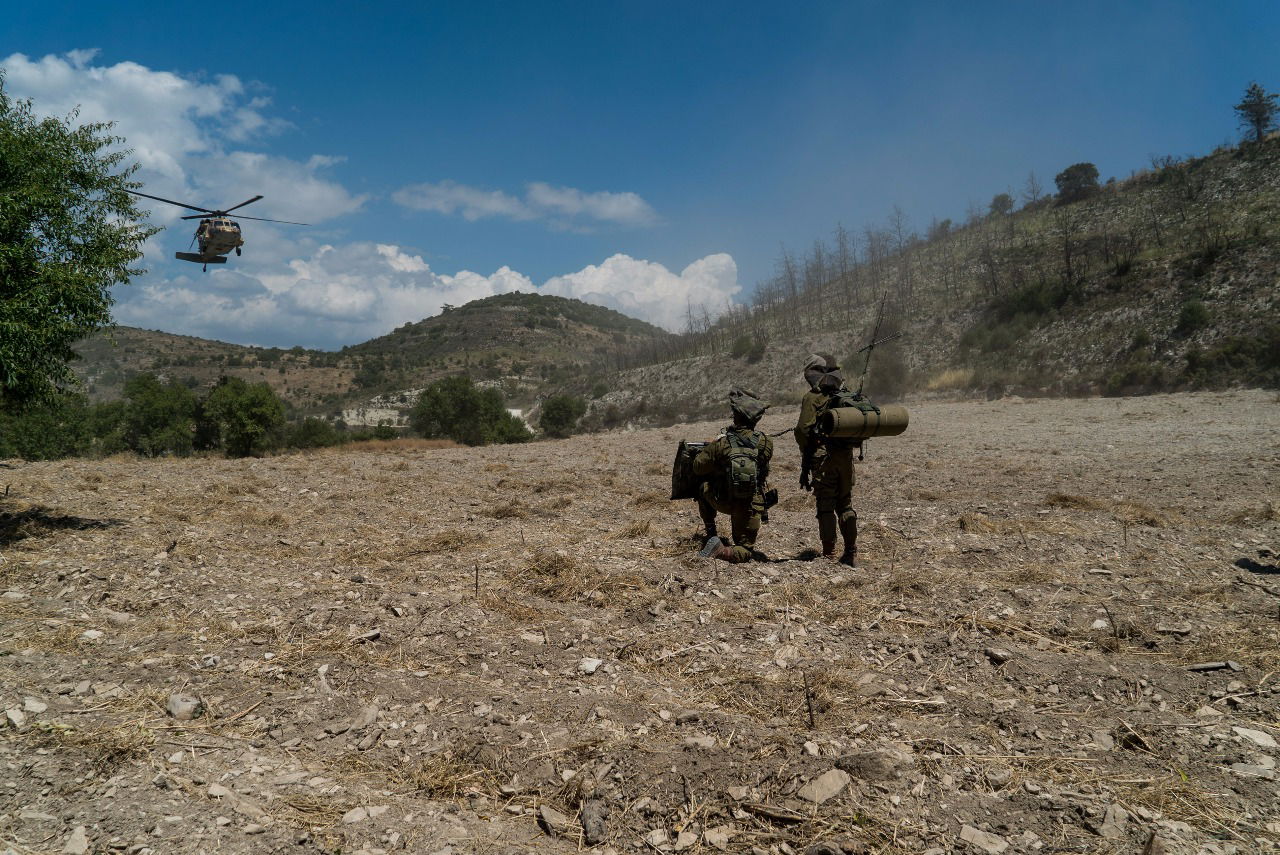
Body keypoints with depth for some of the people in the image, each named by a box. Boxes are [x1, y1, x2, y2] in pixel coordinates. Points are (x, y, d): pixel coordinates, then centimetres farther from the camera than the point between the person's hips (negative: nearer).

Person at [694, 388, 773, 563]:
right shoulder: (765, 444, -10)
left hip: (723, 502, 0)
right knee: (746, 550, 16)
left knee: (704, 489, 33)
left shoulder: (721, 444, -14)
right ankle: (723, 551, -15)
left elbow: (698, 467, -2)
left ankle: (711, 534, 25)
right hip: (751, 506, 0)